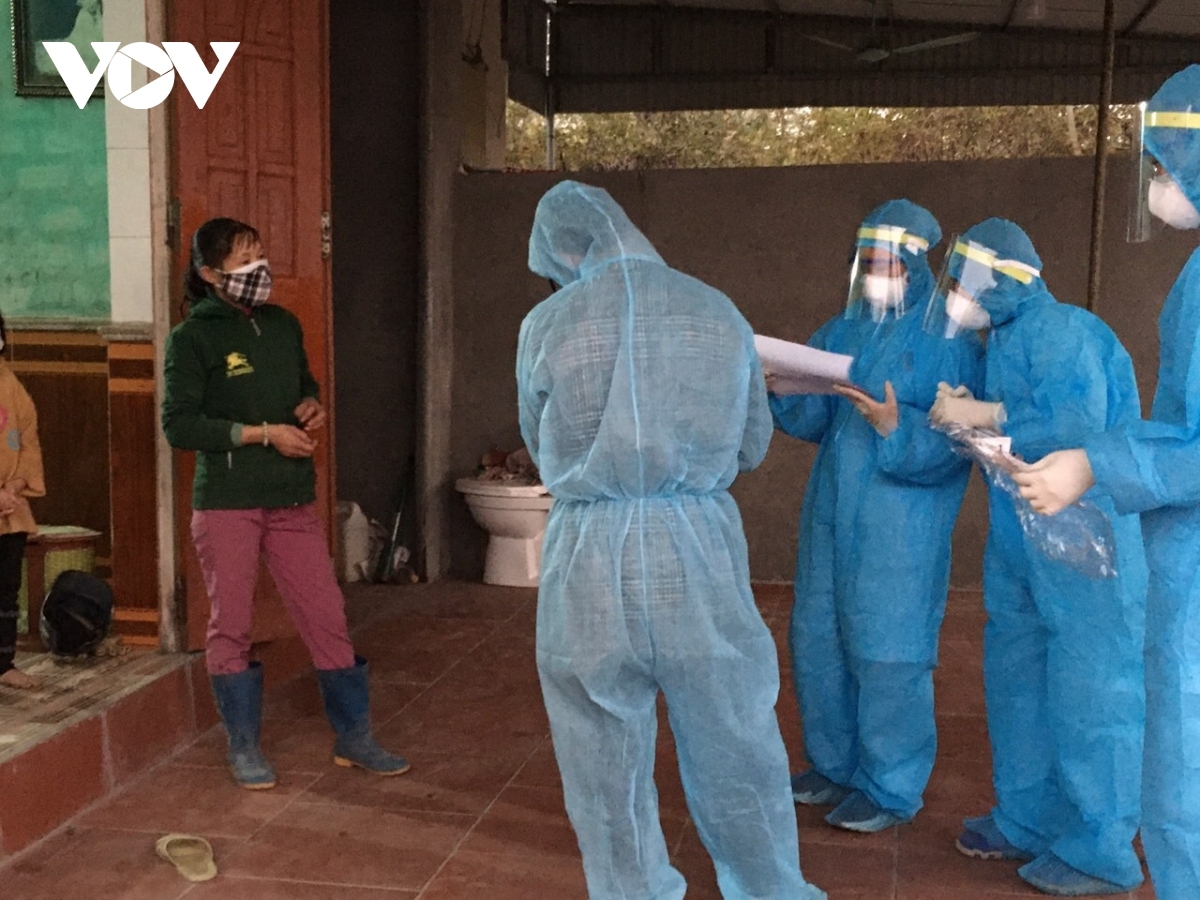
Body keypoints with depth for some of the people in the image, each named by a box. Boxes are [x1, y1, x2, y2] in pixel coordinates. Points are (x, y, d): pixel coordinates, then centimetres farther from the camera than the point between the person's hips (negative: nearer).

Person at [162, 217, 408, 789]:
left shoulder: (284, 325, 9)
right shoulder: (192, 337, -7)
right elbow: (178, 425, -12)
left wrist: (311, 407, 1)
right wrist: (262, 433, -17)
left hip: (293, 499, 5)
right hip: (227, 502, -4)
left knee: (327, 616, 6)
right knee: (230, 627, 6)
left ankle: (354, 738, 18)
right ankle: (244, 747, 21)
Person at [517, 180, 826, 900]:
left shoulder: (547, 325, -3)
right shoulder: (719, 312, 3)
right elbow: (752, 447, 11)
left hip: (591, 556, -1)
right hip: (701, 549, 2)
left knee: (608, 768, 13)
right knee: (736, 759, 15)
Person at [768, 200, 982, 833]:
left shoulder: (948, 343, -6)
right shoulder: (838, 335, 13)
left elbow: (956, 438, -14)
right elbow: (810, 419, 8)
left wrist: (896, 428, -28)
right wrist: (779, 389, -11)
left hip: (902, 525, -7)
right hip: (831, 513, 7)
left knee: (887, 652, -2)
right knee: (818, 641, 12)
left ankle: (891, 789, 13)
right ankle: (836, 764, 30)